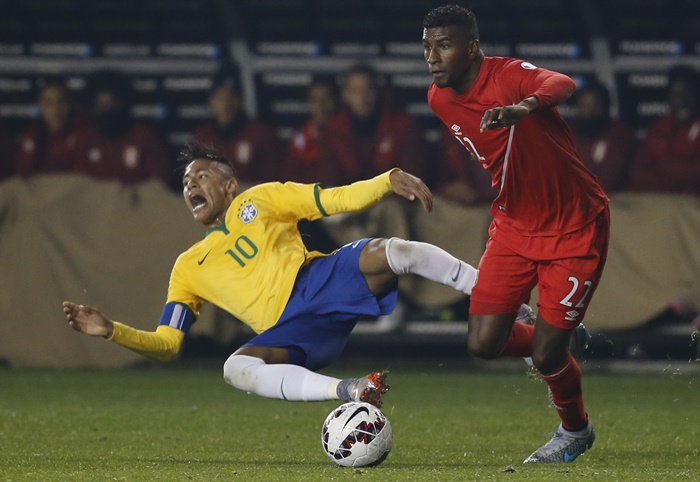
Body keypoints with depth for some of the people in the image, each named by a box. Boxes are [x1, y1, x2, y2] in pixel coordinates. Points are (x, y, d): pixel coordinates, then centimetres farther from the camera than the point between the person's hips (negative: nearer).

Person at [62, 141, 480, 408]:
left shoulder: (258, 201, 17)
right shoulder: (188, 268, 23)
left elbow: (336, 199, 8)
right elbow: (166, 344, 18)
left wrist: (390, 180, -11)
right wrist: (112, 331, 0)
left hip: (322, 279, -2)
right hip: (290, 333, 2)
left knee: (392, 251, -30)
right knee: (236, 368, -33)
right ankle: (348, 391, -42)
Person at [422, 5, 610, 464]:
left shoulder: (508, 75, -25)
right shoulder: (439, 100, -3)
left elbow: (563, 85, -48)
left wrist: (524, 107, -68)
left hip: (575, 228, -6)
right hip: (513, 227, 6)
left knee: (546, 356, -5)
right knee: (484, 343, -7)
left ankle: (575, 430, 28)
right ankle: (559, 356, 26)